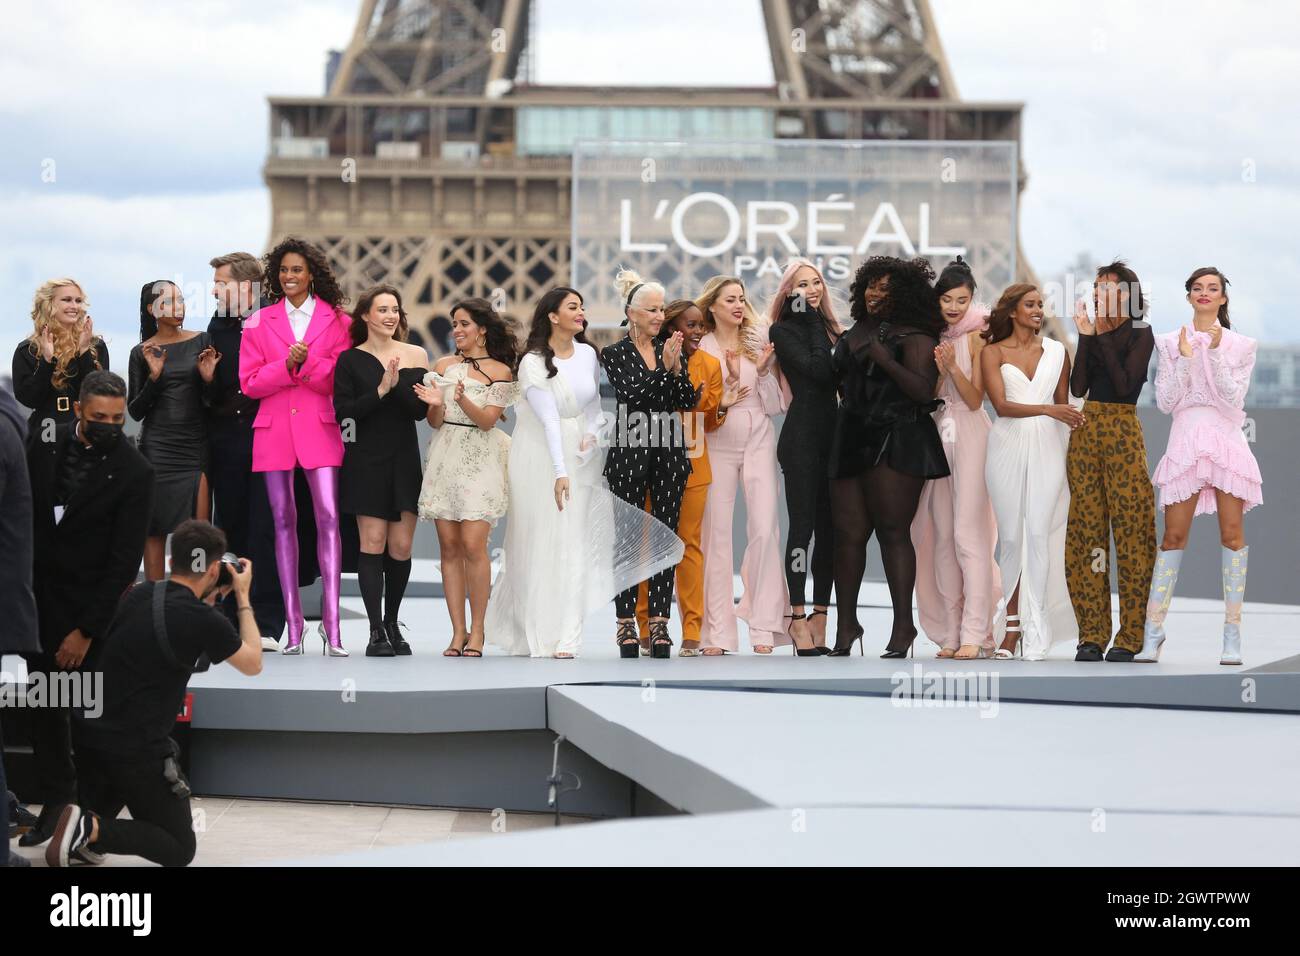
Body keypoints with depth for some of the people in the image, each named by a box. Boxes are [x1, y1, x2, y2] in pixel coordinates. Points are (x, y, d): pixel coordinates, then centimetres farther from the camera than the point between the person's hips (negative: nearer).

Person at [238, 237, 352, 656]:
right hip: (274, 429, 2)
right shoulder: (259, 322, 11)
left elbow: (340, 381, 0)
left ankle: (331, 624, -12)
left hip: (320, 429, -2)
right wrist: (287, 365, -12)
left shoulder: (336, 320, 7)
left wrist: (307, 361, -15)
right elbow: (249, 382, 3)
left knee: (328, 516, -12)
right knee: (284, 520, 1)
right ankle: (293, 625, 3)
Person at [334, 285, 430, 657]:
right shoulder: (350, 360, 3)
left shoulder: (414, 356, 6)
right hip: (366, 460, -2)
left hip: (404, 459, 2)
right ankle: (376, 631, -5)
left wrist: (397, 384, -16)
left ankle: (392, 623, 18)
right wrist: (380, 390, -15)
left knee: (401, 546, 1)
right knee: (373, 543, -7)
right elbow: (344, 412, -6)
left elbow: (420, 410, -1)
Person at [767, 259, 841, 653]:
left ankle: (820, 616, 7)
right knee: (803, 526, -8)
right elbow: (816, 369, -14)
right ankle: (798, 617, -7)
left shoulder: (829, 328, 17)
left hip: (832, 435, 6)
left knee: (829, 529, 4)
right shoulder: (783, 330, -1)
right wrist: (812, 321, -6)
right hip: (802, 437, -6)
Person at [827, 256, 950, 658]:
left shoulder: (915, 337, -2)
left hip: (895, 444, -6)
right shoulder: (853, 335, 19)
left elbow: (924, 390, -14)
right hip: (851, 442, 6)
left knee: (892, 531, -11)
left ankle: (903, 625, -9)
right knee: (849, 533, 3)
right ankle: (846, 623, 9)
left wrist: (886, 362, -18)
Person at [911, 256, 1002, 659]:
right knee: (941, 535, 4)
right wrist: (938, 369, -11)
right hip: (936, 435, 5)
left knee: (969, 534, -11)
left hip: (969, 436, -5)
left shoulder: (976, 338, -3)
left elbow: (975, 398, -6)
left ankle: (974, 635, -14)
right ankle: (950, 633, 8)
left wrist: (953, 365, -19)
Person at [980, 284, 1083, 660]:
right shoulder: (992, 352, 3)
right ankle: (1012, 625, 8)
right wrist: (1047, 409, -21)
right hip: (1008, 446, -1)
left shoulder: (1056, 351, 12)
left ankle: (1035, 629, -8)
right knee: (1010, 537, 1)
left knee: (1039, 534, -8)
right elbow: (1001, 405, -9)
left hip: (1046, 446, 1)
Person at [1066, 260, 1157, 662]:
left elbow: (1125, 385, -14)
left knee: (1130, 531, -6)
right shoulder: (1095, 333, 12)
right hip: (1086, 430, 5)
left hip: (1123, 433, -5)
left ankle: (1131, 636, -3)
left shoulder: (1140, 335, -2)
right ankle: (1091, 634, 5)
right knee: (1086, 531, 2)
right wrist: (1086, 336, -4)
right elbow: (1077, 387, 1)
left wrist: (1104, 338, -13)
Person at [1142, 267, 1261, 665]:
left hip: (1226, 440, 0)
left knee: (1232, 534, -4)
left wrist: (1214, 353, -11)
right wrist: (1185, 359, -8)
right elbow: (1165, 402, 3)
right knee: (1174, 535, -4)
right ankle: (1152, 632, -1)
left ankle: (1232, 635, -1)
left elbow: (1233, 398, -3)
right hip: (1186, 441, 0)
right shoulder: (1170, 343, 10)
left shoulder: (1240, 346, 8)